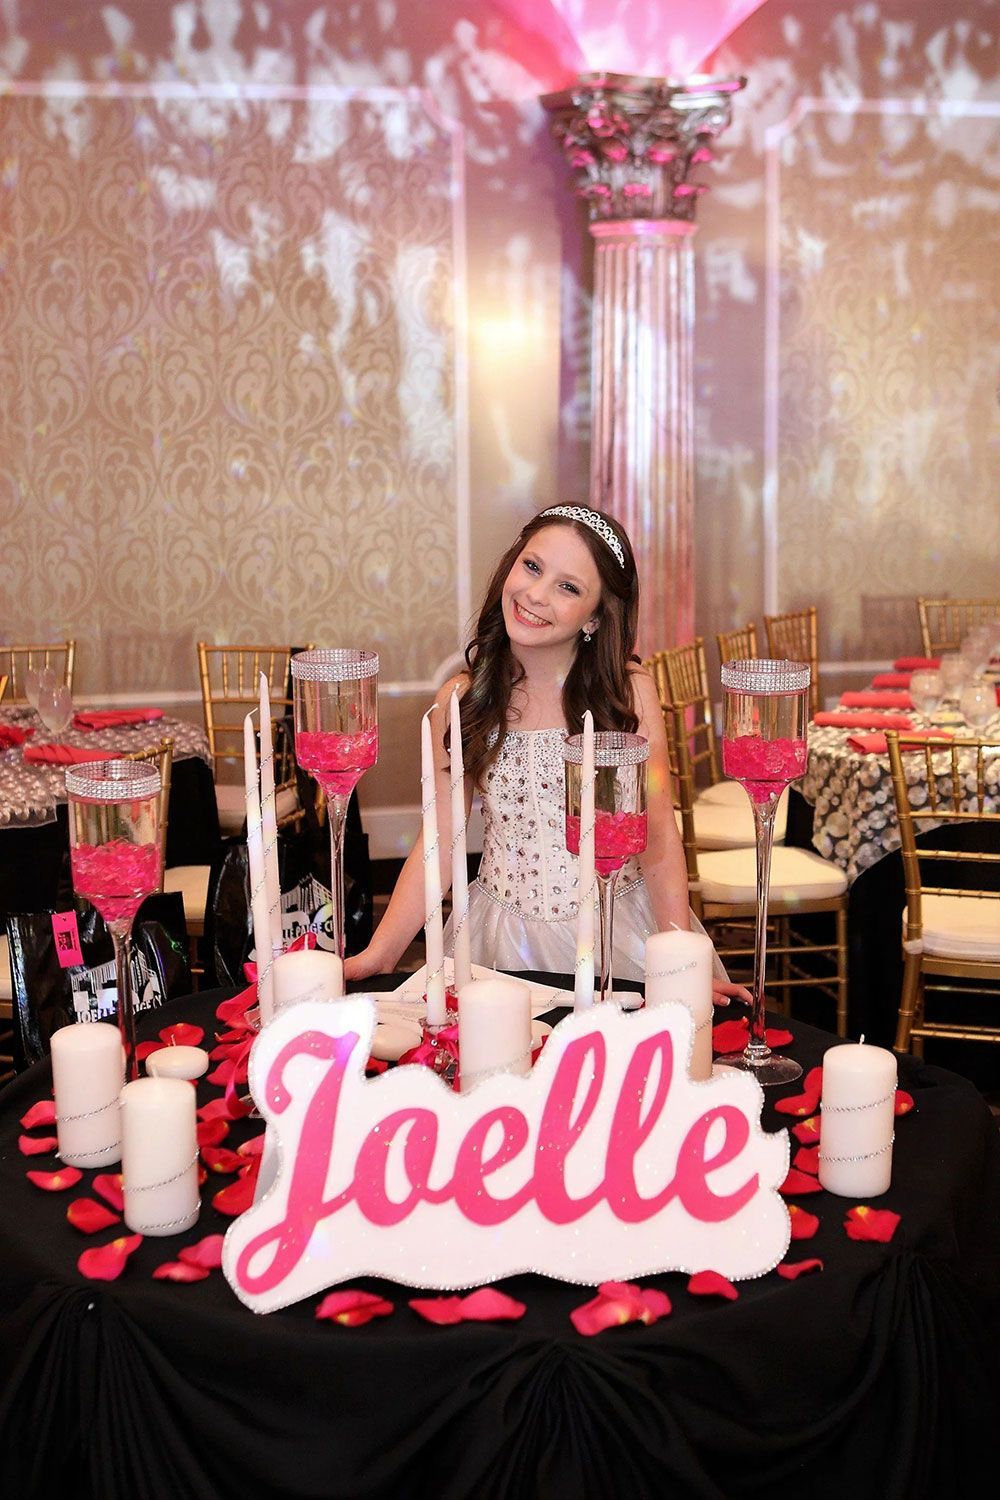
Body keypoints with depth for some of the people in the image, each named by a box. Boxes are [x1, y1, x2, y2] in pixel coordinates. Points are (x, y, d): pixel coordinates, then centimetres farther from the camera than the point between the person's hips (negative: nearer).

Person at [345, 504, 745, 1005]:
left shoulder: (629, 690, -8)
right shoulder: (458, 700, -2)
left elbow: (657, 834, -9)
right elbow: (440, 841, -1)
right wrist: (378, 955, -10)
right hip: (505, 935, 2)